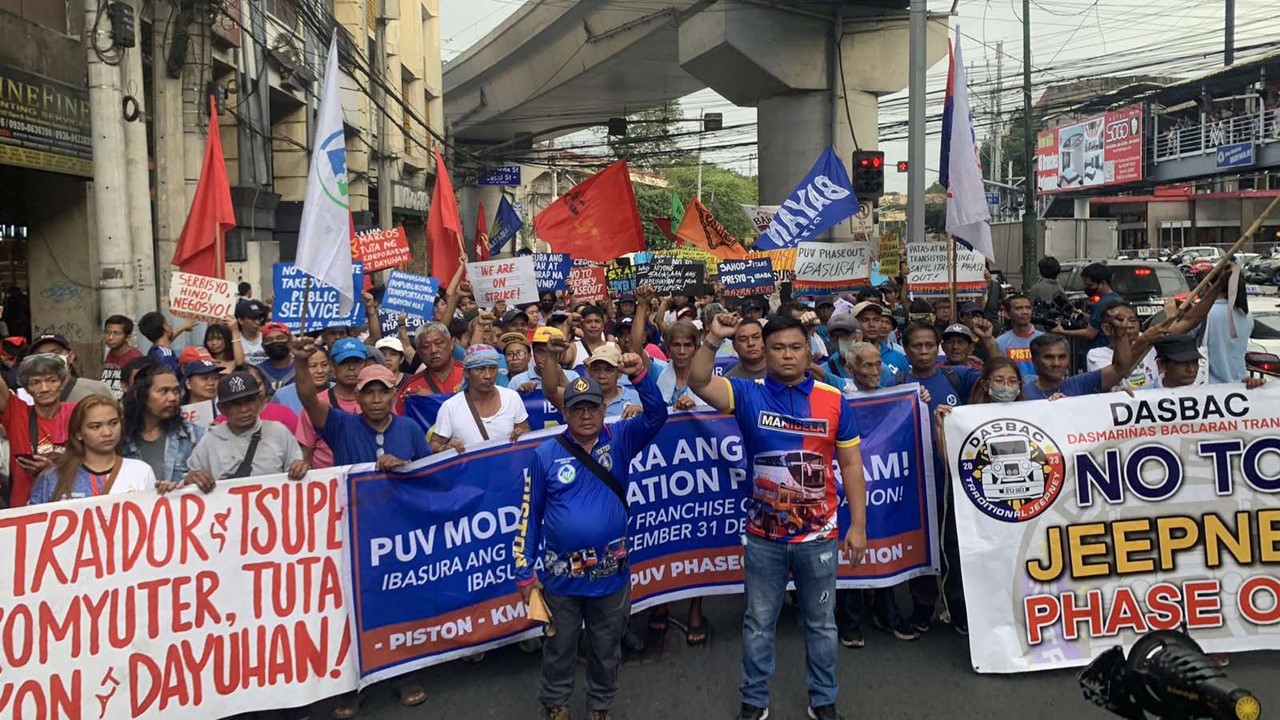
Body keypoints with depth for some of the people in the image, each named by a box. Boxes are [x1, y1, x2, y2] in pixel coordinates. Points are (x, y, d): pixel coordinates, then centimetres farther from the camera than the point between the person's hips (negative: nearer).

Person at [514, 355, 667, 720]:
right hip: (561, 575, -1)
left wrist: (640, 375, -33)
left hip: (612, 574, 1)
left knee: (606, 650, 19)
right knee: (559, 649, 18)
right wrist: (525, 573, -3)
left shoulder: (620, 440, -4)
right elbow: (530, 515, -3)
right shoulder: (546, 454, -6)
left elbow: (657, 415, -17)